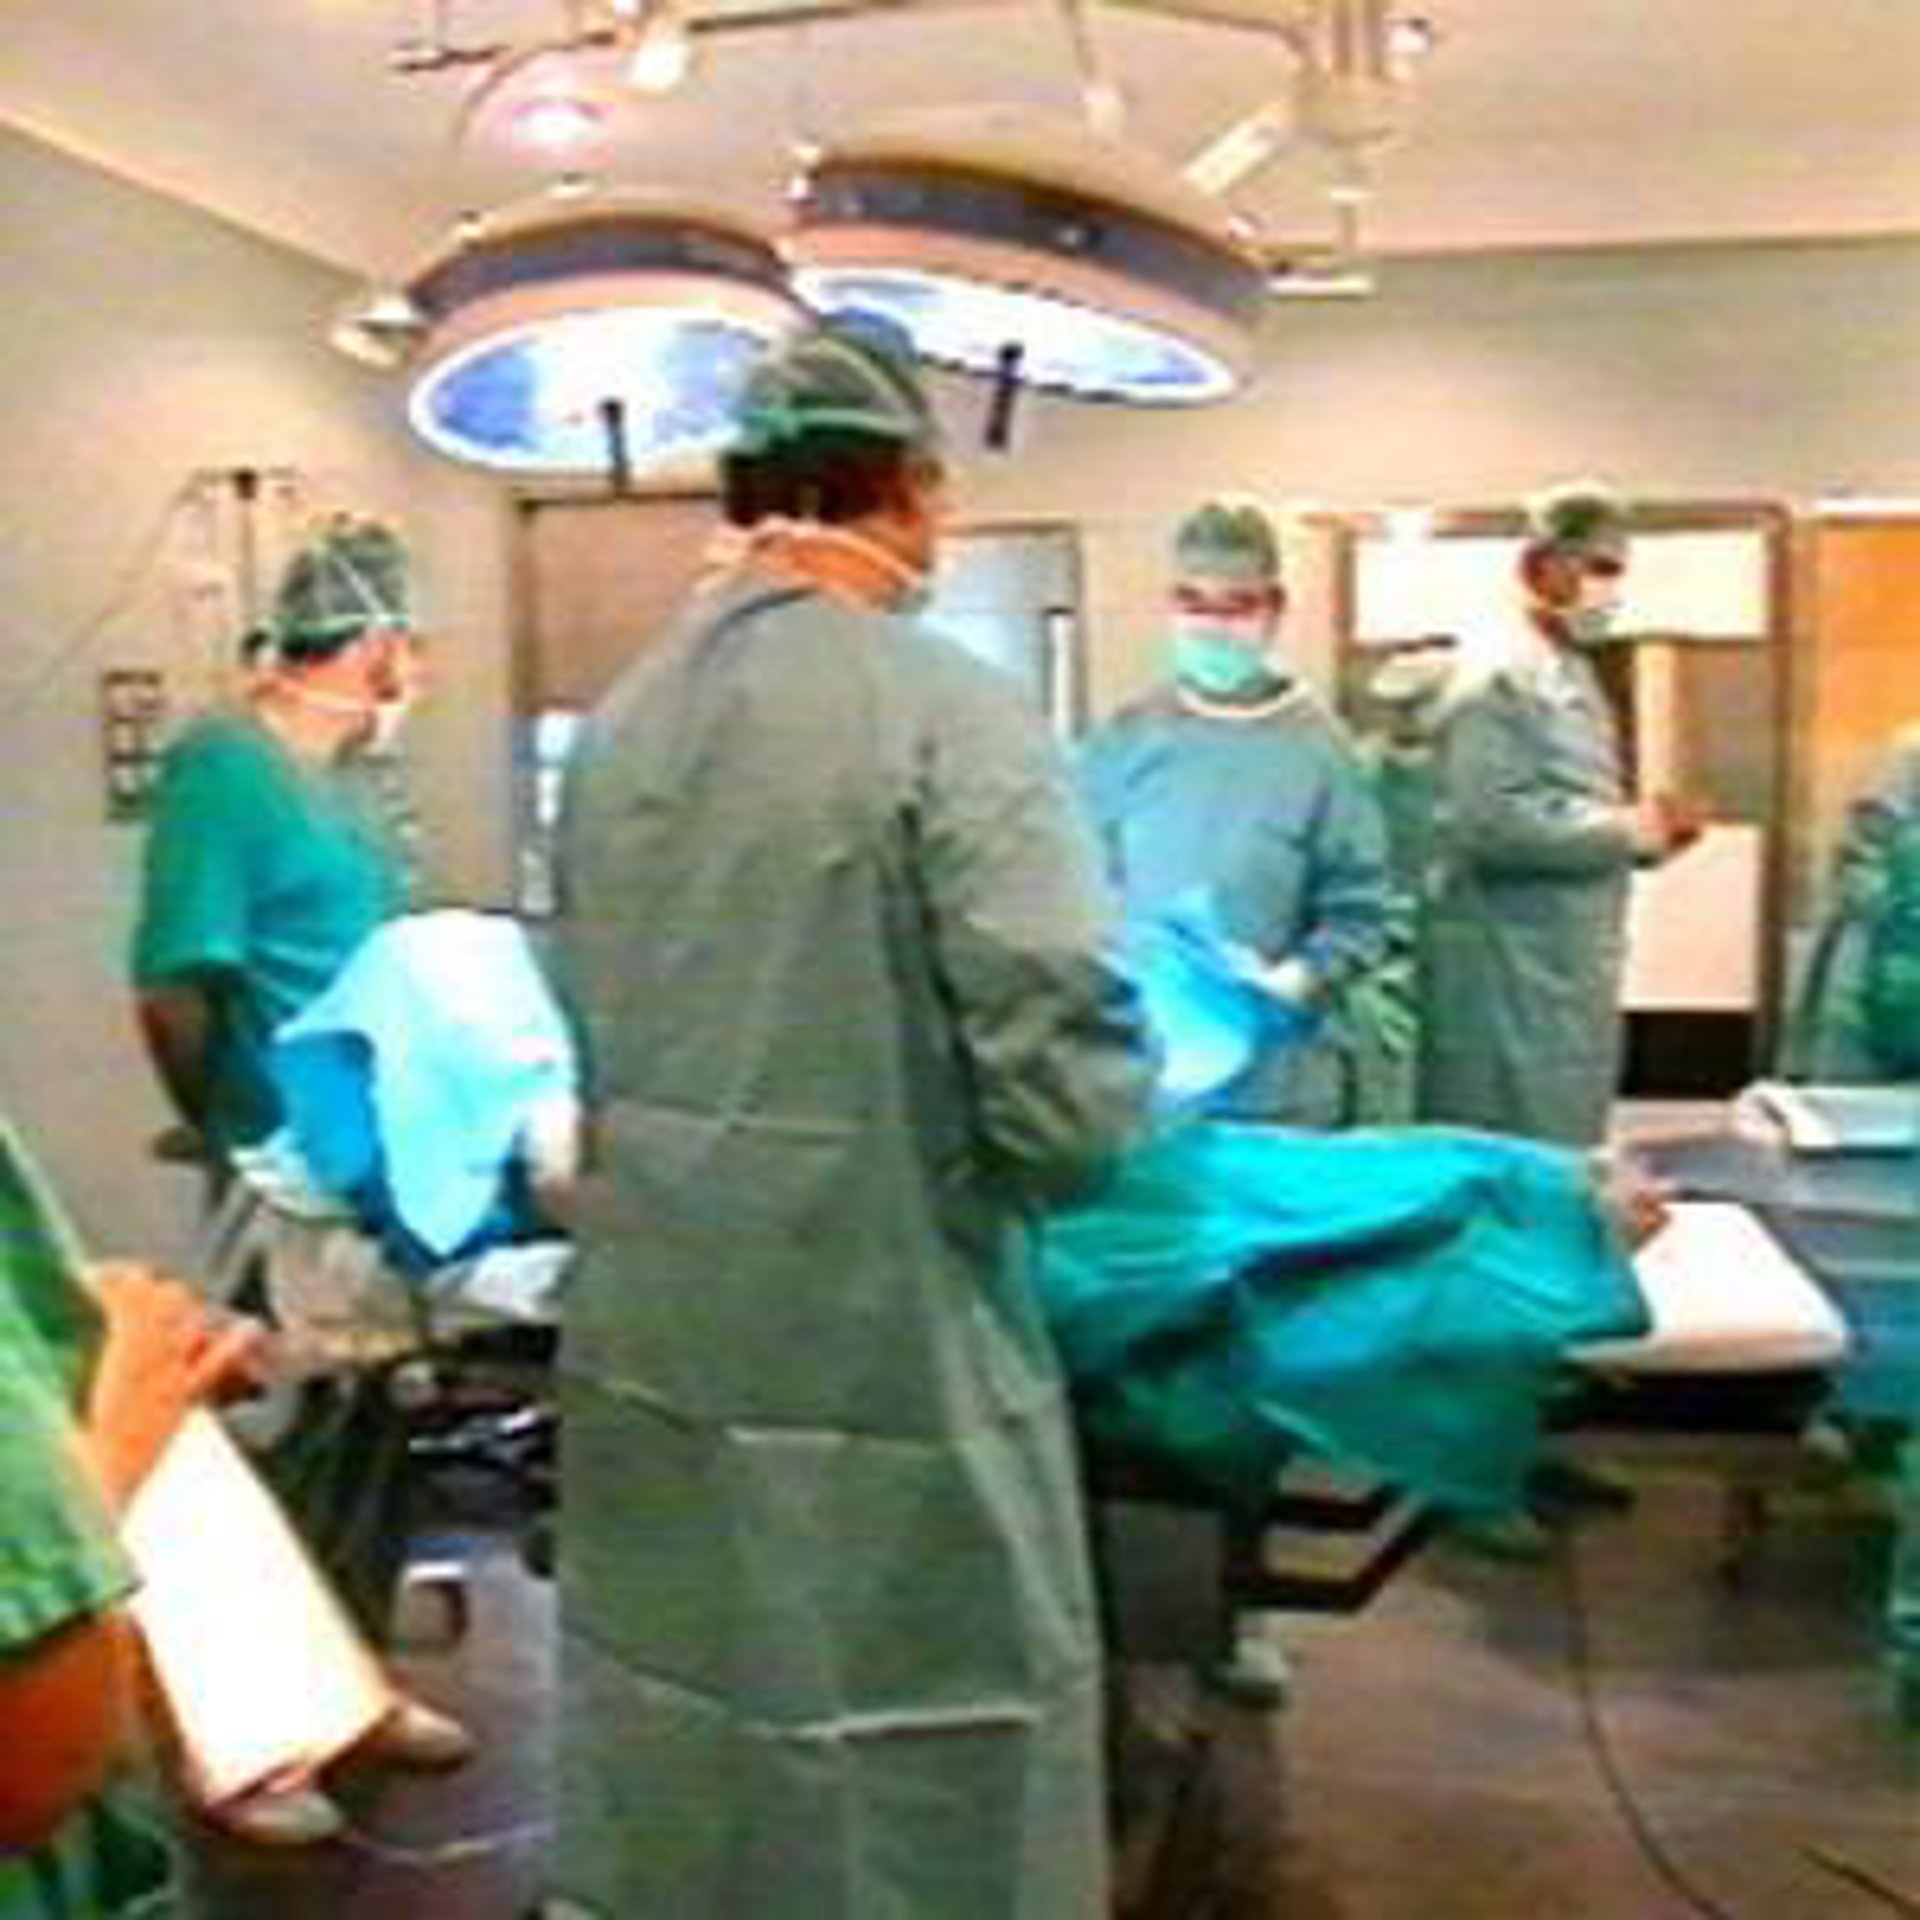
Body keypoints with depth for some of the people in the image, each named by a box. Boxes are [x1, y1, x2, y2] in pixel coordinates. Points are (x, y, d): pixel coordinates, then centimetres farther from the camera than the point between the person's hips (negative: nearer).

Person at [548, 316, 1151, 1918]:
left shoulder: (618, 720, 6)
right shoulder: (952, 712, -15)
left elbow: (587, 1014, 10)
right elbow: (1066, 1083, -20)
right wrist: (1073, 1142, 2)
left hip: (646, 1340, 7)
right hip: (882, 1352, -6)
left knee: (678, 1761, 21)